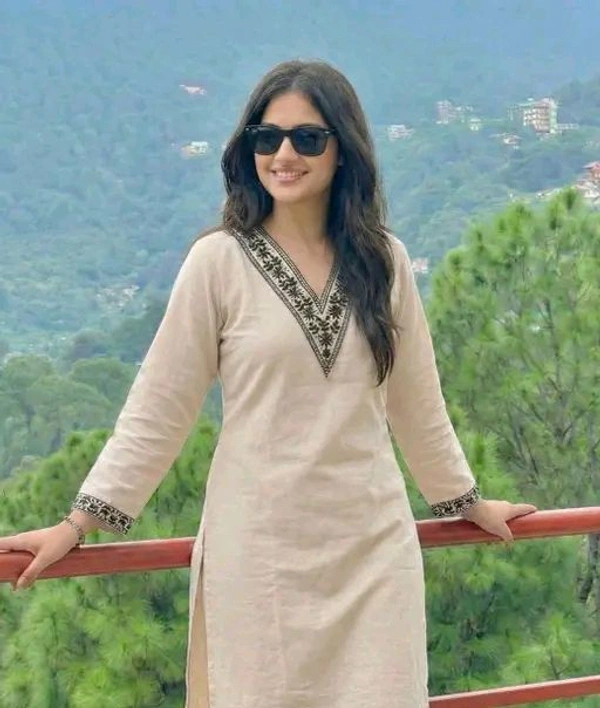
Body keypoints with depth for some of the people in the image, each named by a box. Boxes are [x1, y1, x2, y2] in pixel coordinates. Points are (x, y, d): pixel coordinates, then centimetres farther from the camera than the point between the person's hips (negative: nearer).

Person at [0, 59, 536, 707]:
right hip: (260, 549, -3)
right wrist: (80, 521, -5)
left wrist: (464, 499, 21)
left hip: (374, 545, 3)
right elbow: (157, 406, -3)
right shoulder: (219, 261, -5)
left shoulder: (383, 260, 5)